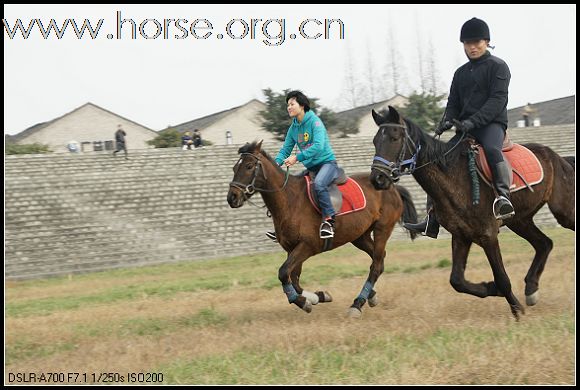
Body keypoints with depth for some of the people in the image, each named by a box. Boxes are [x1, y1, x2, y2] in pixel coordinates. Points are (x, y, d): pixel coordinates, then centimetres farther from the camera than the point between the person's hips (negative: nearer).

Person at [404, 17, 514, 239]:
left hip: (492, 123, -7)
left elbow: (498, 100, -12)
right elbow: (453, 103, 19)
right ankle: (432, 221, -5)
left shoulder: (498, 66, 0)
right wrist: (446, 121, -6)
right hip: (465, 128, 7)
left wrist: (473, 121, -25)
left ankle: (503, 195, -55)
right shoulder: (461, 73, 21)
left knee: (491, 148, -39)